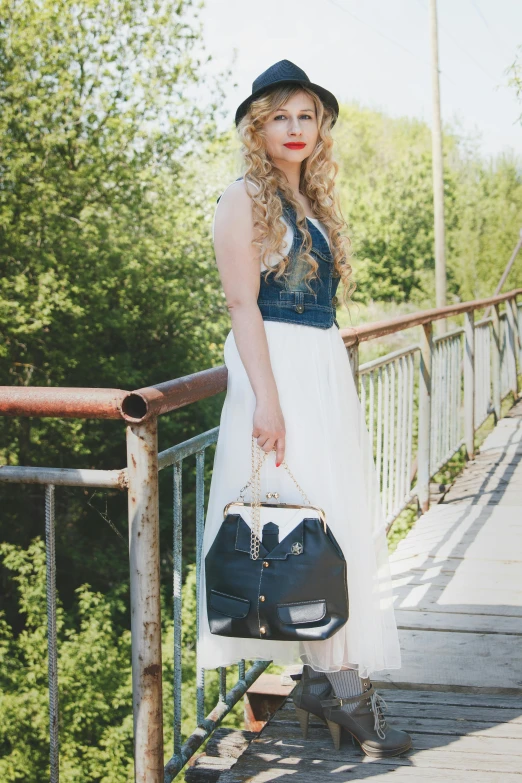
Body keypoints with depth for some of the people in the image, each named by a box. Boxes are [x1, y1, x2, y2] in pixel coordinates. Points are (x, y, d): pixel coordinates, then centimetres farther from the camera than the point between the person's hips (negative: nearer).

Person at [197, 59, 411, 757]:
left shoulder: (314, 204, 19)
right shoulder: (245, 198, -4)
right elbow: (242, 303, -12)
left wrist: (332, 378, 18)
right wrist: (266, 397, -20)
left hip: (327, 370, 8)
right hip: (278, 367, -8)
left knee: (339, 515, 6)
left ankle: (321, 677, 13)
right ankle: (344, 685, -3)